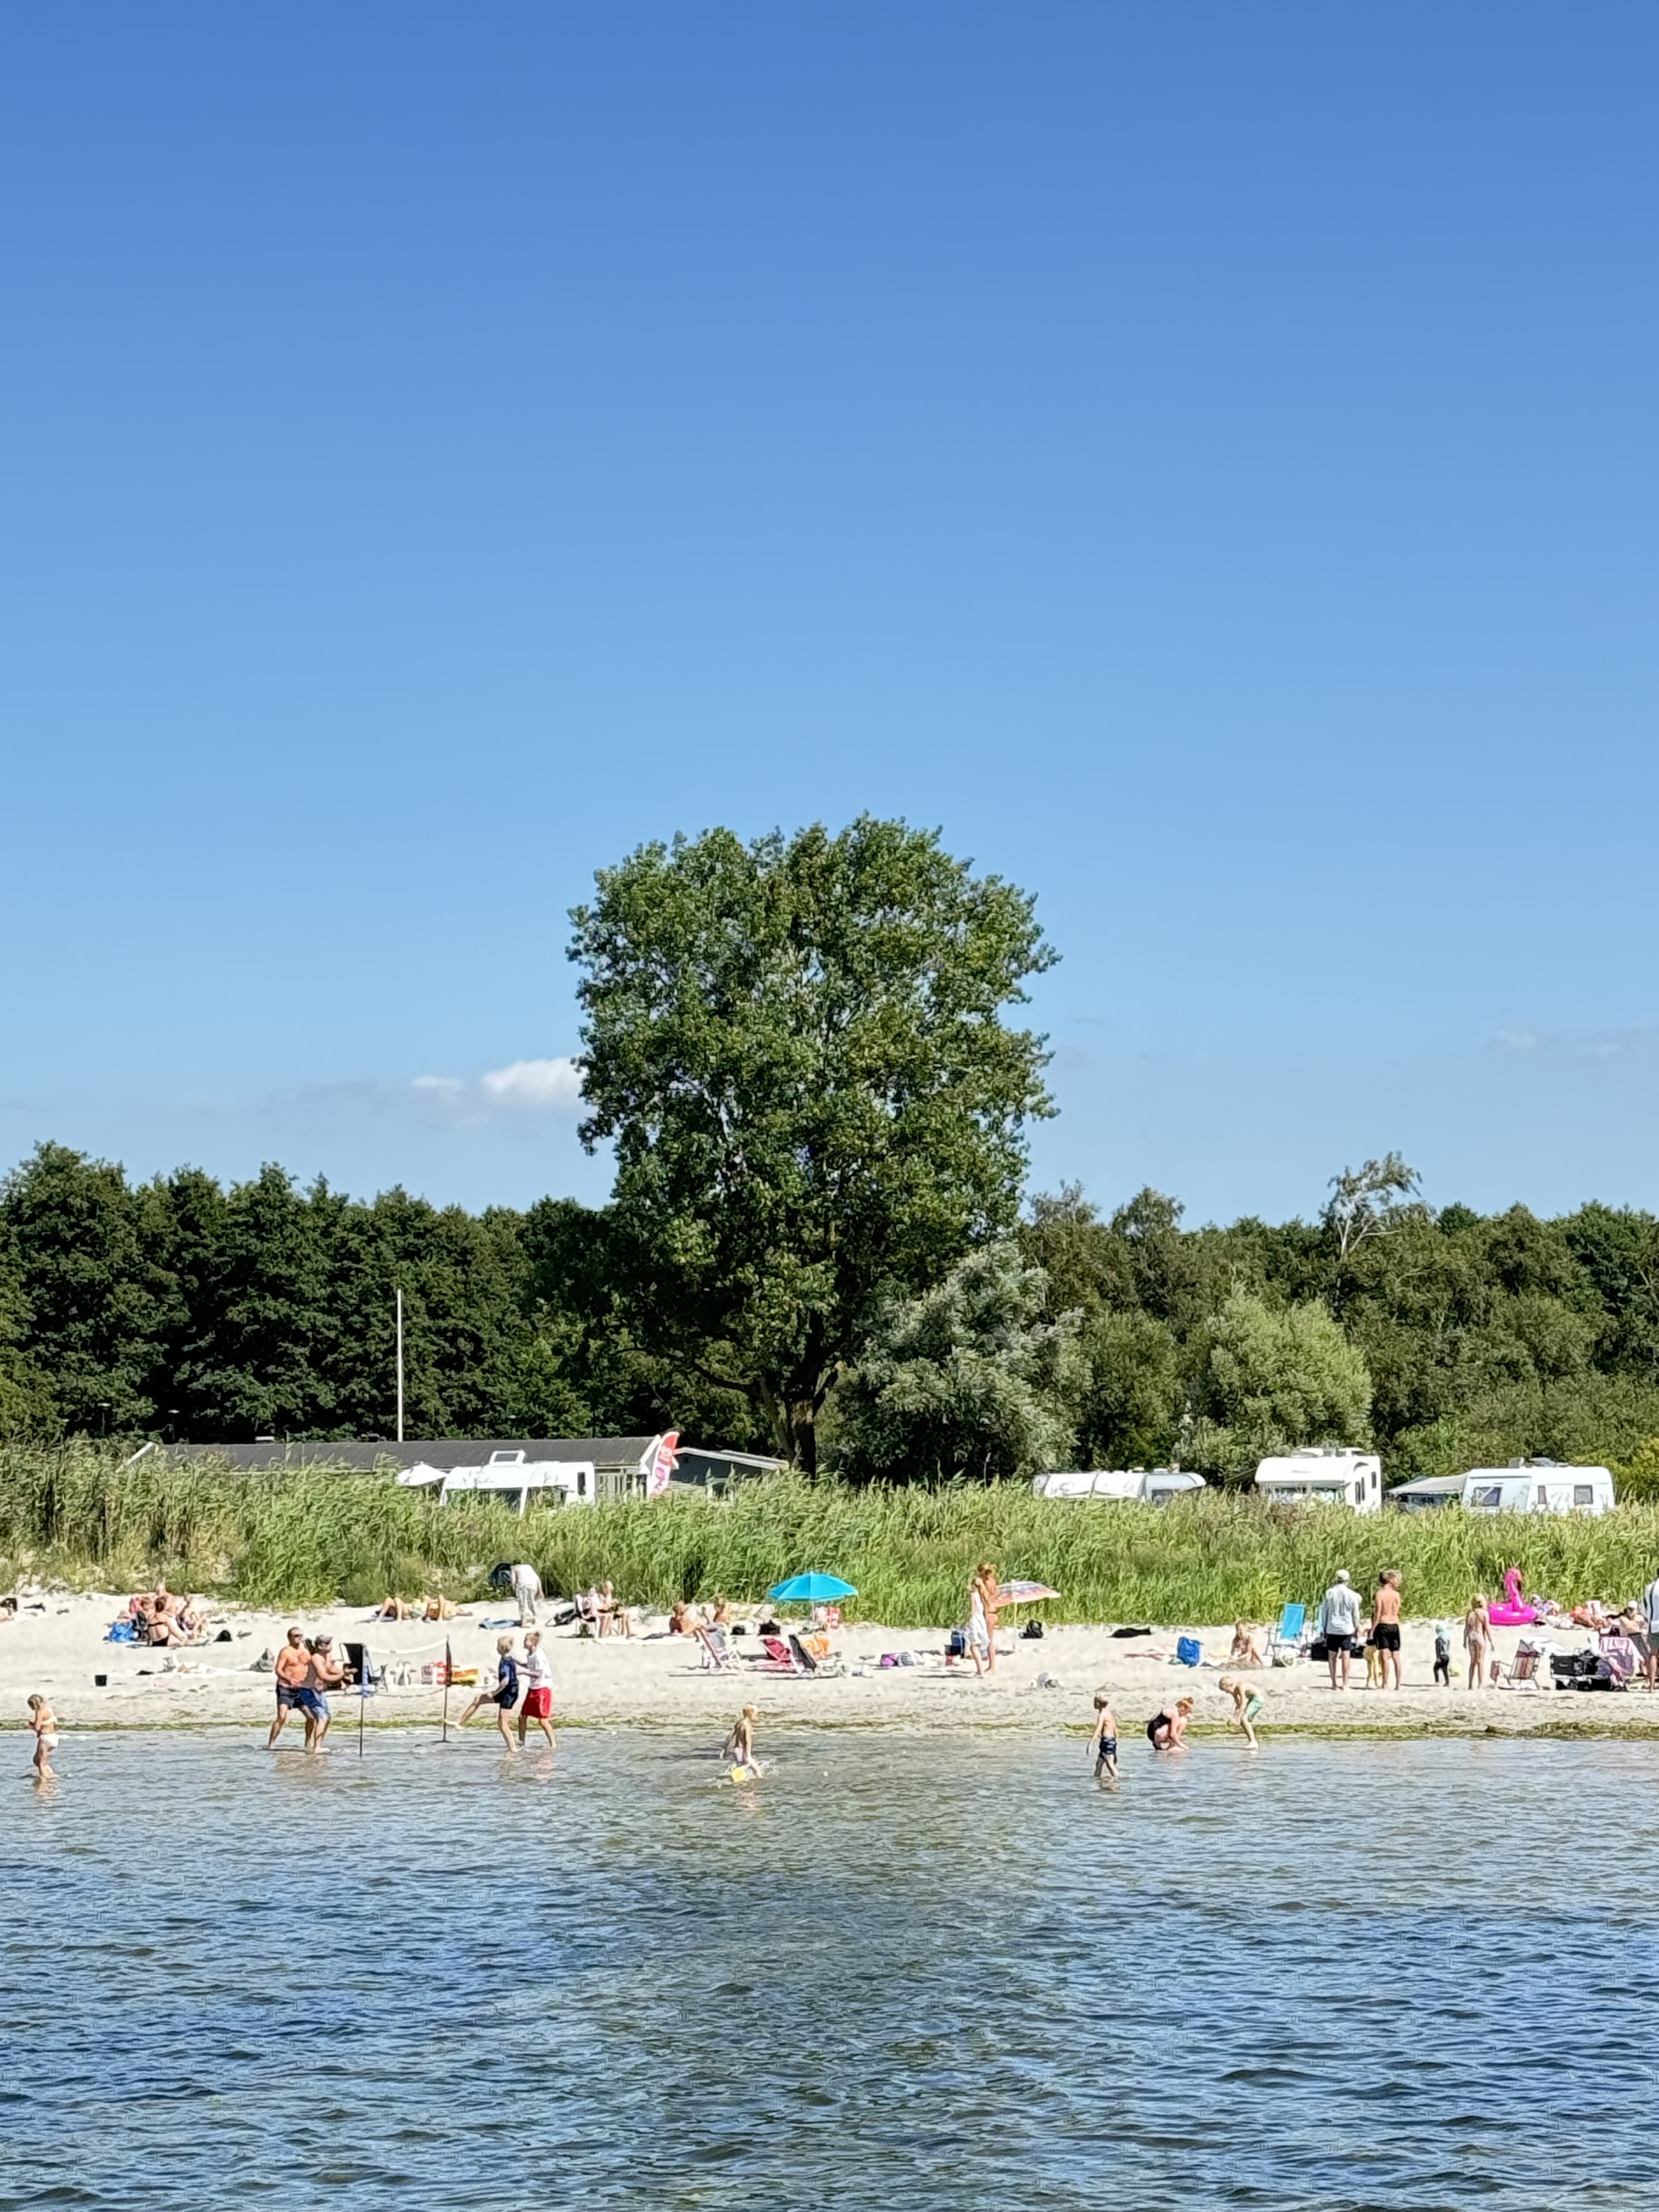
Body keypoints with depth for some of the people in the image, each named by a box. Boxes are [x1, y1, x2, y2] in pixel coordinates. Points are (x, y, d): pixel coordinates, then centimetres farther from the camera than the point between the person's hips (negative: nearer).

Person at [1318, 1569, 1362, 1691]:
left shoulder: (1329, 1593, 0)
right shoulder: (1352, 1595, -5)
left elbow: (1324, 1611, 5)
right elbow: (1356, 1614, 2)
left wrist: (1323, 1628, 14)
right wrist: (1357, 1628, 15)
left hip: (1332, 1628, 1)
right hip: (1347, 1629, -1)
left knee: (1332, 1656, 9)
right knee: (1346, 1656, -1)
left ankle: (1334, 1683, 10)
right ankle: (1345, 1684, -4)